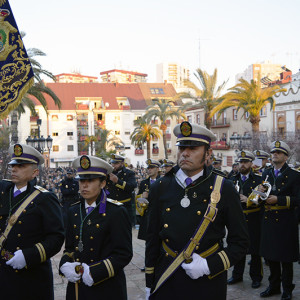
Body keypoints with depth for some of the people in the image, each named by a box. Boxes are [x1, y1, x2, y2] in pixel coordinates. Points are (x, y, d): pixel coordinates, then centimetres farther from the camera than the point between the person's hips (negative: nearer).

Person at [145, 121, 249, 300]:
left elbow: (240, 242, -3)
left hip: (208, 285, -2)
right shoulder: (160, 189, 1)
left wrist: (209, 265, -15)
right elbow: (153, 239, 7)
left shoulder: (224, 189, -6)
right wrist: (149, 285, 8)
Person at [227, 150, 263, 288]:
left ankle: (256, 277, 17)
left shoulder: (259, 179, -1)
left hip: (253, 220, -3)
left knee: (255, 250, 4)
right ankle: (237, 275, 25)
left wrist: (249, 200, -17)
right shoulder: (232, 179, 10)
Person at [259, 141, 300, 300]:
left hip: (285, 222, -5)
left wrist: (278, 199, -20)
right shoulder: (266, 173, 12)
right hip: (268, 220, 5)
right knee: (270, 256, 12)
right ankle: (274, 285, 26)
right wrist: (261, 192, -5)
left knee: (286, 258, 4)